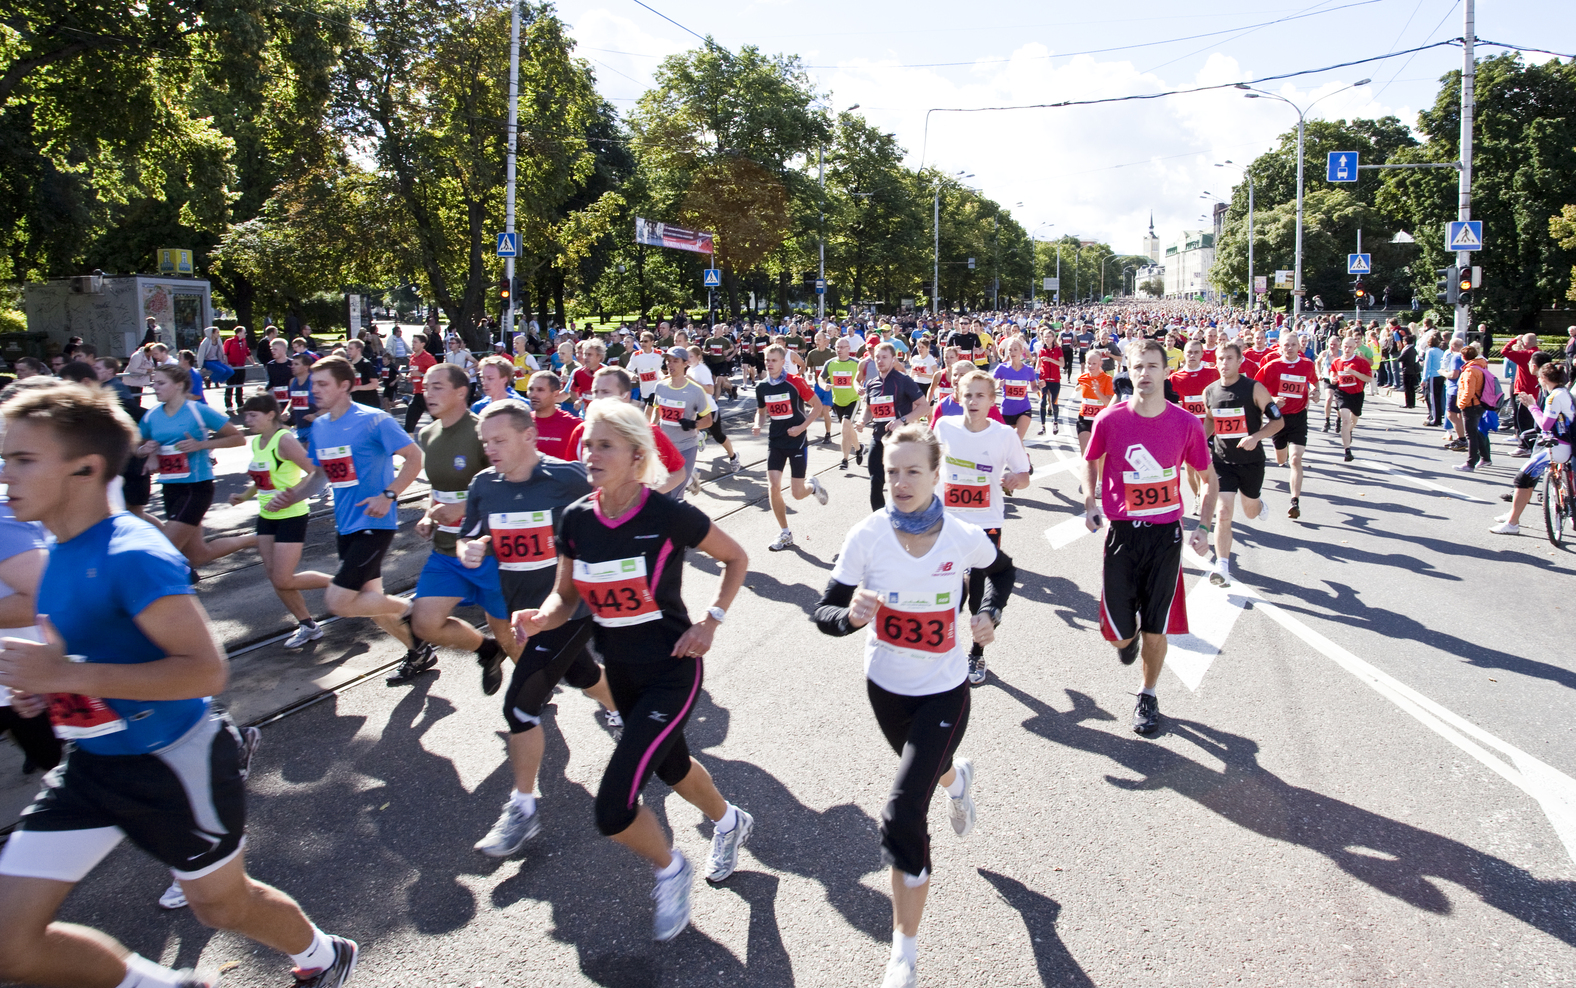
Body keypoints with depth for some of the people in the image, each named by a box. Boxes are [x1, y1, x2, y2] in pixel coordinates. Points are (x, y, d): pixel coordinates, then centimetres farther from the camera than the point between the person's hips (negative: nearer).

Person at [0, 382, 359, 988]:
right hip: (92, 764, 8)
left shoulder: (132, 556, -25)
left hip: (173, 765, -8)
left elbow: (206, 670, -31)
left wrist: (67, 674, -32)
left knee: (222, 904, 14)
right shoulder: (61, 553, 3)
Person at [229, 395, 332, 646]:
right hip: (266, 517, 9)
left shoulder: (284, 440, -17)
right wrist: (244, 495, 5)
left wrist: (290, 496, -27)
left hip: (291, 516, -9)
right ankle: (307, 626, 22)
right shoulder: (256, 442, 9)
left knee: (284, 581, -9)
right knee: (274, 578, 9)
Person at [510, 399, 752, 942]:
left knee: (613, 807, -13)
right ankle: (730, 821, 59)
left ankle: (669, 867, 19)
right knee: (670, 764, 28)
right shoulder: (576, 520, -7)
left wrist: (711, 621, -13)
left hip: (671, 670, -6)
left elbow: (736, 559, -4)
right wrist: (540, 618, -17)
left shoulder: (669, 516, -20)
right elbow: (565, 597, 4)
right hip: (621, 672, 6)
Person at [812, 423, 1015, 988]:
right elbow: (824, 612, -16)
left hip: (942, 692, -3)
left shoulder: (963, 538, -16)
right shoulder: (867, 537, -17)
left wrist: (990, 615, -9)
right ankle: (955, 777, 70)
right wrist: (850, 615, -38)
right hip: (885, 687, 3)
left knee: (903, 814, -13)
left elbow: (1002, 571, 8)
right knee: (925, 768, 30)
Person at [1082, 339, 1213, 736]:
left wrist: (1204, 525, -6)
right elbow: (1090, 461, 12)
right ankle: (1129, 637, 42)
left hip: (1166, 534, 0)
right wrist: (1090, 502, -2)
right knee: (1119, 633, 3)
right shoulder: (1109, 420, -8)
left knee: (1155, 628, 5)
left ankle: (1148, 696, 29)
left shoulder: (1186, 423, -7)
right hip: (1122, 532, 0)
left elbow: (1208, 478, 6)